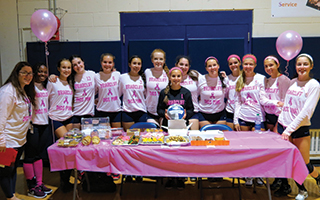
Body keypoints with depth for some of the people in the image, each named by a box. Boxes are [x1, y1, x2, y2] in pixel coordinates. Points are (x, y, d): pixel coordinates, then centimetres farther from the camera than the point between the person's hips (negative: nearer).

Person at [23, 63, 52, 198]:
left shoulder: (46, 87, 14)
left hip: (44, 124, 7)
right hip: (33, 125, -7)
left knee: (38, 154, 14)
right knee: (30, 156, 0)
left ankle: (39, 183, 21)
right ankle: (31, 187, 9)